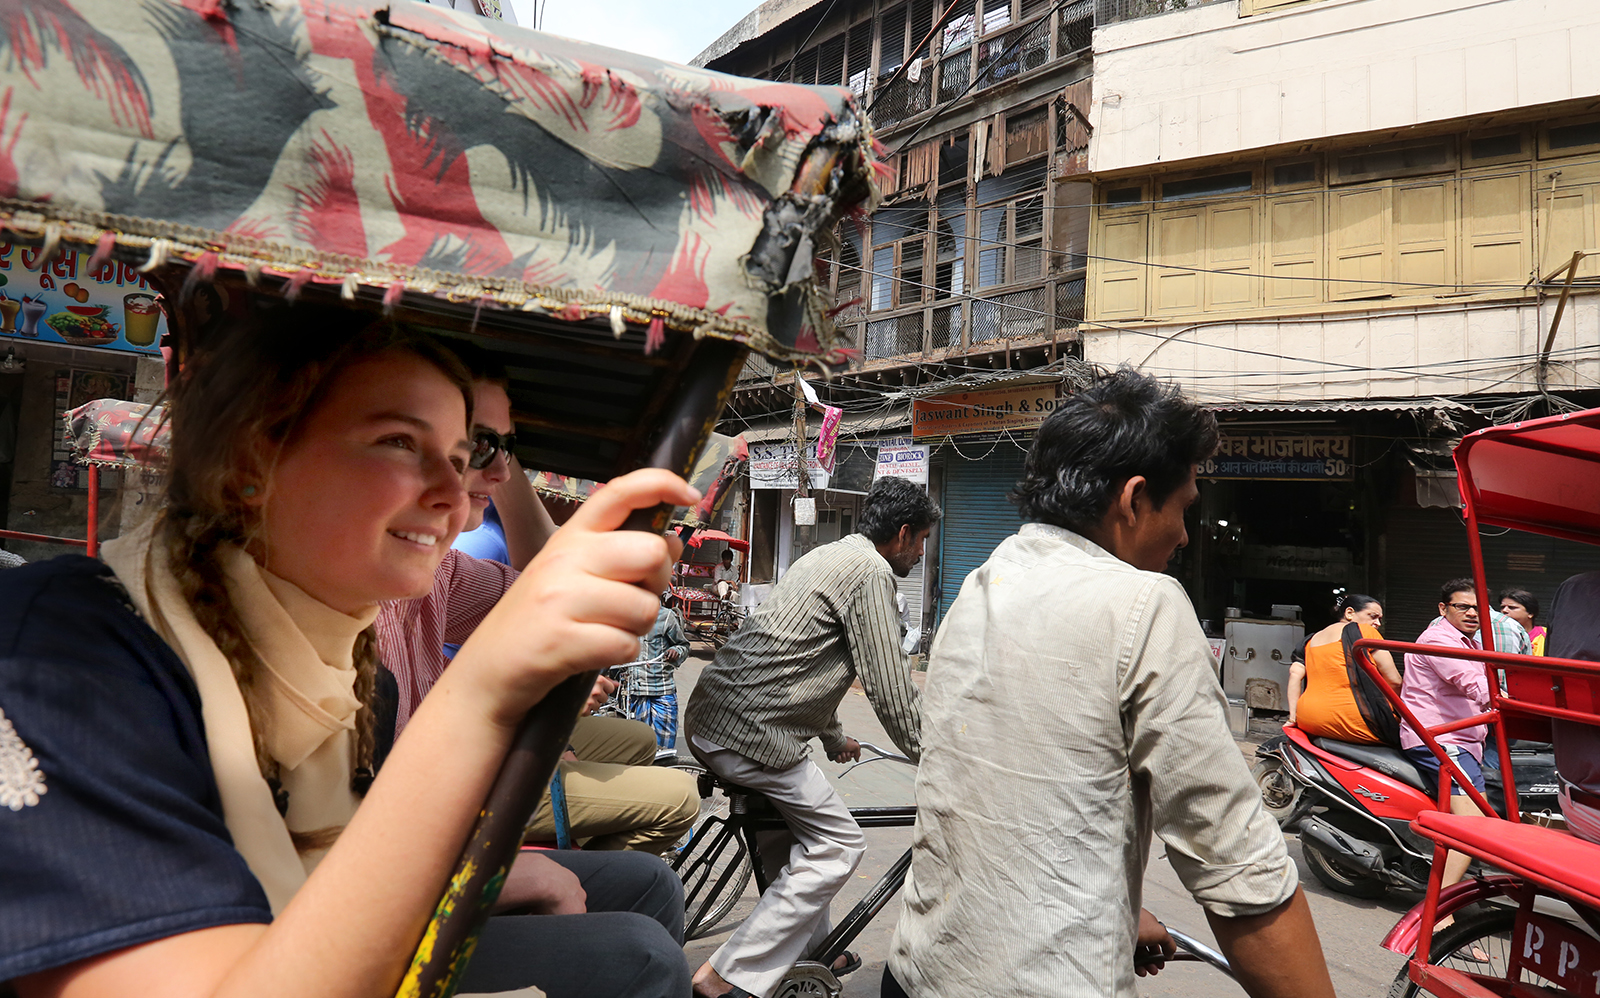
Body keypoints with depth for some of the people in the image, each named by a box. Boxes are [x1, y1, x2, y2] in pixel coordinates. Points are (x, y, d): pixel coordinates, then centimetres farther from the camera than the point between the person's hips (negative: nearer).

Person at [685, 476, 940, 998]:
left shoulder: (830, 555, 21)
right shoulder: (870, 571, -10)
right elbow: (890, 688, -12)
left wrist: (833, 737, 40)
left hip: (708, 716, 10)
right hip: (749, 731, -10)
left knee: (791, 827, 25)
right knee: (838, 843, 0)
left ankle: (811, 949, 40)